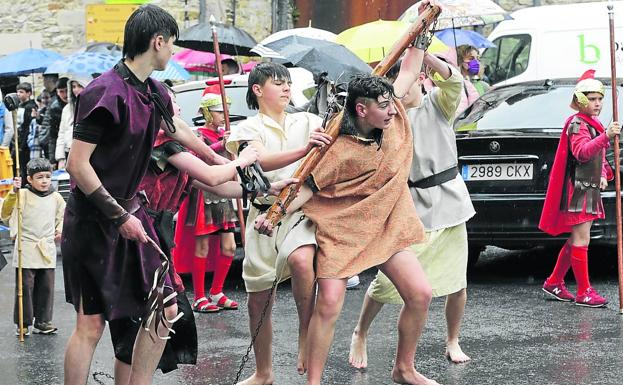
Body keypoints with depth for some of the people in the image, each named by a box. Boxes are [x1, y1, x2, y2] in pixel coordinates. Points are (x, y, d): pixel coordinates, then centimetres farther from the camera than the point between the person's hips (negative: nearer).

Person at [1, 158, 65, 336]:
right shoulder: (23, 195, -6)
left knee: (46, 287, 6)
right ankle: (23, 323, 7)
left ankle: (43, 321, 18)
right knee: (25, 287, -2)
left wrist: (60, 230, 7)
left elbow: (61, 216, 25)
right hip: (26, 249, -4)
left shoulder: (56, 198, 7)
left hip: (47, 250, 4)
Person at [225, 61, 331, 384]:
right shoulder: (248, 129, 6)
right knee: (258, 299, 5)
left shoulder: (307, 122, 14)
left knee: (301, 259, -34)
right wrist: (303, 150, -30)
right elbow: (260, 161, -15)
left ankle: (306, 334, -16)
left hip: (302, 208, 0)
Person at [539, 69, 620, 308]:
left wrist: (603, 174, 9)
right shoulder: (577, 124, -13)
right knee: (581, 240, -8)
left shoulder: (594, 125, 18)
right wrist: (606, 137, -45)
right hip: (578, 189, -10)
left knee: (577, 239, 13)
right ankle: (584, 292, -6)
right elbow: (582, 152, -31)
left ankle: (554, 283, 23)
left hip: (589, 188, 10)